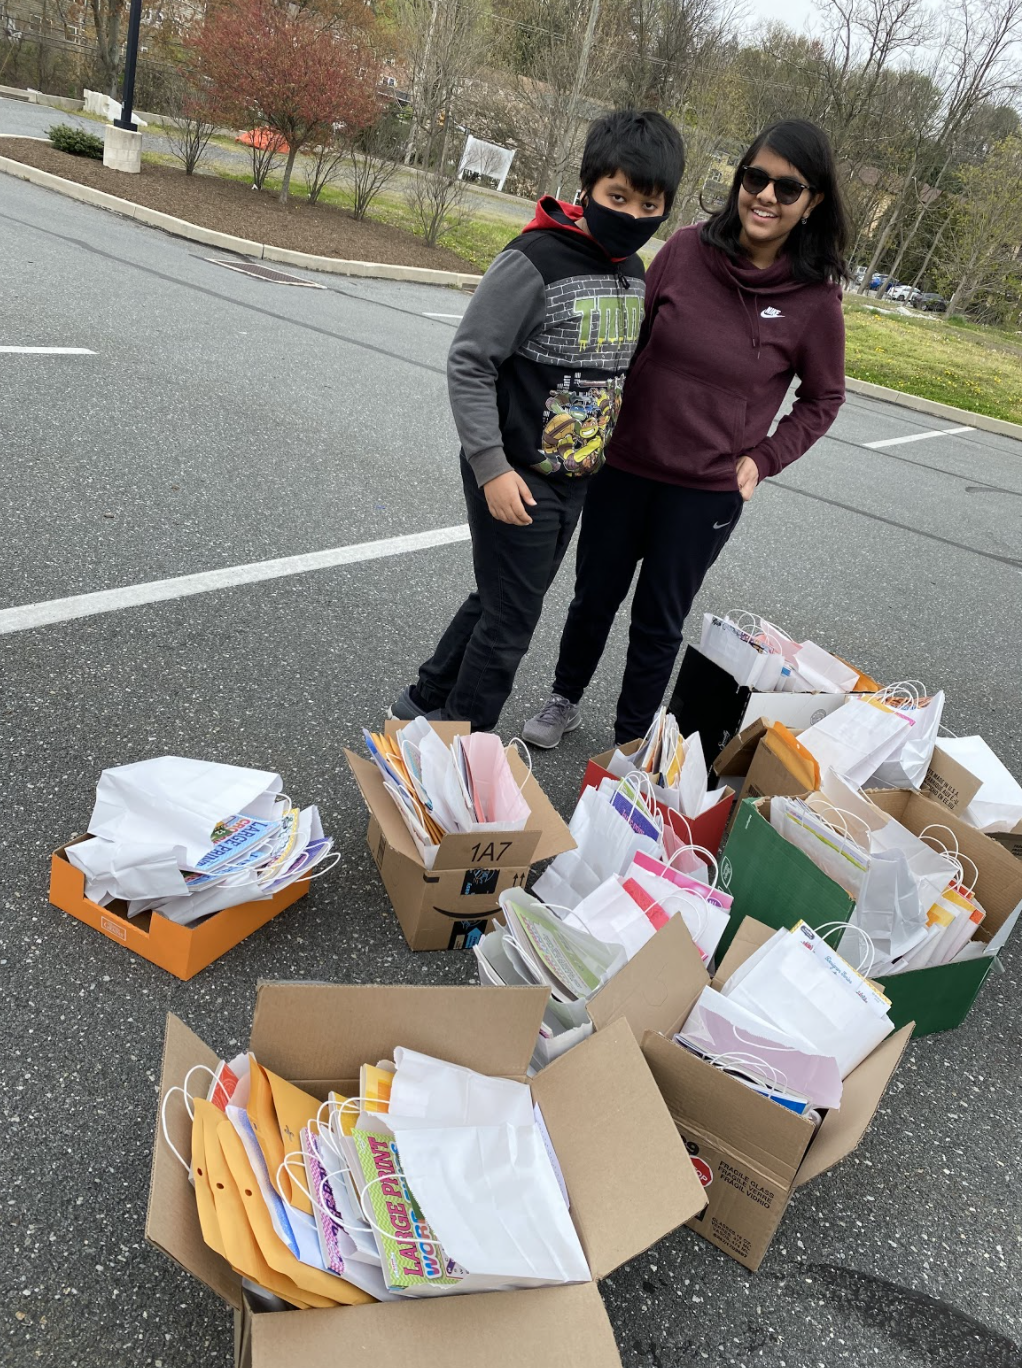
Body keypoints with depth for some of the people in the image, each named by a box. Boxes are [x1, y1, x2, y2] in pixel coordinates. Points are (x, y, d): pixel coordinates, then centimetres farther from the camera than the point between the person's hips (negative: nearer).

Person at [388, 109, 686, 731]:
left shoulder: (635, 271, 6)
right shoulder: (536, 261, -18)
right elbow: (469, 364, -17)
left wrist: (607, 458, 16)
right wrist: (492, 467, -21)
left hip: (578, 479, 7)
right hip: (515, 478, -7)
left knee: (500, 600, 17)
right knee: (512, 616, 0)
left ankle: (426, 702, 37)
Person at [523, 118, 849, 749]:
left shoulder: (815, 297, -9)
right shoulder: (686, 249, -7)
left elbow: (823, 398, 4)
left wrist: (764, 458, -6)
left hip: (707, 490, -2)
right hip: (624, 465, 2)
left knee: (659, 619, 11)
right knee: (593, 597, 16)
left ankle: (631, 740, 32)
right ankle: (565, 700, 42)